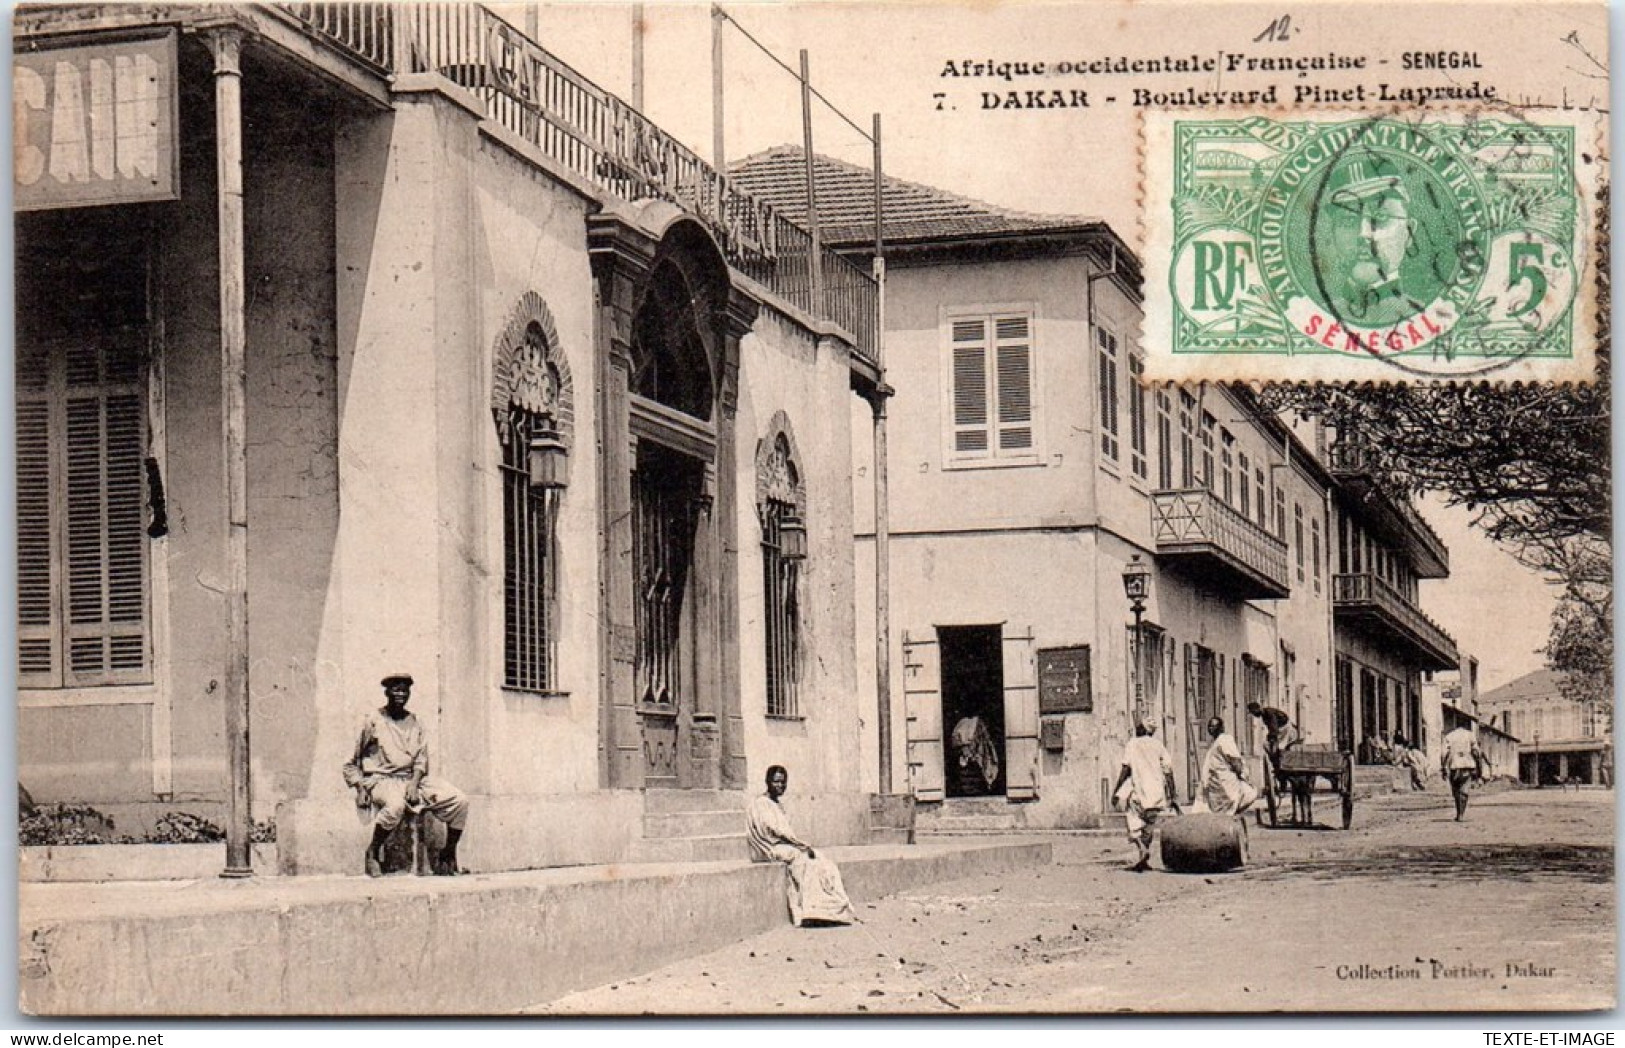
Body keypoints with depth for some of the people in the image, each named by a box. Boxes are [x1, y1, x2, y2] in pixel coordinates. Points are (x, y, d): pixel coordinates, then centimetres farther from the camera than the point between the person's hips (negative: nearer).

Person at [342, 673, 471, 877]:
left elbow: (421, 760, 9)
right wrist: (360, 788, -8)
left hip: (412, 779, 5)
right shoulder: (373, 721, 2)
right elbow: (352, 764, 6)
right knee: (395, 804, -42)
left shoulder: (414, 723, 14)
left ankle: (448, 857, -2)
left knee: (459, 800, -15)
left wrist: (414, 783, -10)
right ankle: (373, 851, -17)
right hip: (381, 780, -5)